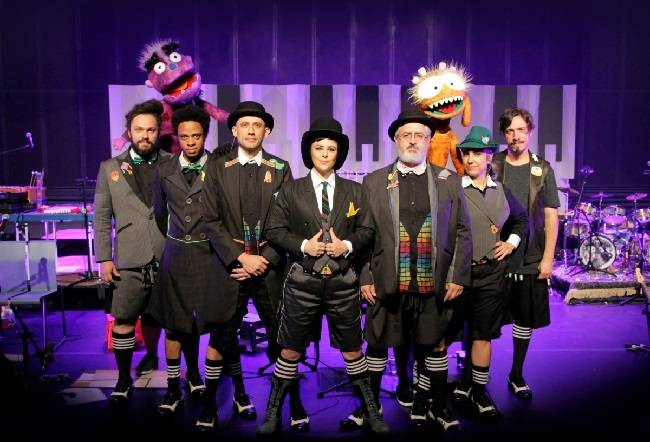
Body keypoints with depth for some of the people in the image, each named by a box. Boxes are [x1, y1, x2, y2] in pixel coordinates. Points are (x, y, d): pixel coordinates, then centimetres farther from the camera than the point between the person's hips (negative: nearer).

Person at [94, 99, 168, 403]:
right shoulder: (110, 168, 6)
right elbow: (102, 217, 5)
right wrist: (104, 258, 0)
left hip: (166, 258, 0)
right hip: (130, 260, 0)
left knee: (153, 317, 15)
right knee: (123, 320, -3)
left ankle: (151, 355, 41)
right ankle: (124, 379, 12)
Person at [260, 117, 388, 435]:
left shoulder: (353, 190, 6)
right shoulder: (291, 190, 2)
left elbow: (367, 229, 7)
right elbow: (274, 230, 1)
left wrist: (348, 245, -12)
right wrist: (303, 245, -14)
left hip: (343, 281, 1)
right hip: (303, 281, -1)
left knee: (352, 350, 12)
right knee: (290, 350, 9)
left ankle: (371, 411, 29)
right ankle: (273, 412, 26)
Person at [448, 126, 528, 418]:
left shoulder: (501, 191, 10)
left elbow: (521, 218, 24)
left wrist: (512, 242, 12)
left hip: (491, 273, 4)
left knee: (482, 334, 9)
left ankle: (477, 389, 23)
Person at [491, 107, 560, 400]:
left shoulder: (542, 169, 4)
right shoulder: (492, 166, 0)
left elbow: (551, 216, 3)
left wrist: (548, 257, -3)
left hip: (531, 261, 2)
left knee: (525, 320, 10)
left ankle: (516, 375, 26)